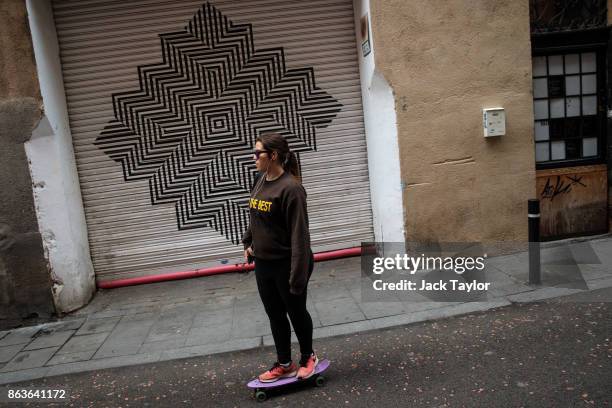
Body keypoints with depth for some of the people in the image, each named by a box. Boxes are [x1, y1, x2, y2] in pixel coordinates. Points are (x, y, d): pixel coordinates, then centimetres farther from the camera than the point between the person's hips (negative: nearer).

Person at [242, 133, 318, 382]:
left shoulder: (290, 188, -22)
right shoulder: (261, 181, 3)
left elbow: (299, 234, -24)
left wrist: (298, 274, -24)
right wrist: (248, 242, 12)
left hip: (286, 265, -7)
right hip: (263, 264, 7)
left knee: (296, 312, 14)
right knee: (275, 315, 17)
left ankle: (308, 358, 38)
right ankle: (284, 365, 34)